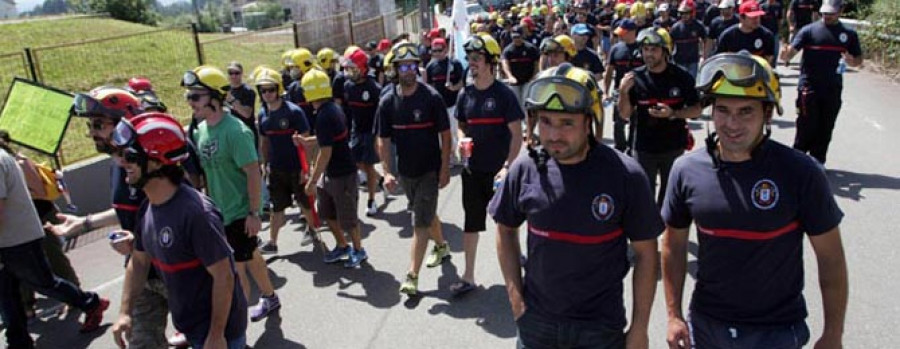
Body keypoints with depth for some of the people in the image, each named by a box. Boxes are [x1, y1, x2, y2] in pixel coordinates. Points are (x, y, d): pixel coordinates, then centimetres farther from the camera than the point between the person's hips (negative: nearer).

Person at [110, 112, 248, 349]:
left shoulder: (196, 212, -29)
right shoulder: (147, 209, -3)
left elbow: (223, 277, -25)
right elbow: (139, 261, 11)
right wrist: (125, 312, 5)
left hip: (217, 330, -8)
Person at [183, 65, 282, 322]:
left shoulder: (235, 132, -22)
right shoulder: (200, 130, 3)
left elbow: (253, 173, -22)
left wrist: (253, 213, -20)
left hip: (240, 212, -8)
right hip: (220, 211, 8)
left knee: (236, 268, 0)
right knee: (250, 257, 22)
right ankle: (269, 298, 41)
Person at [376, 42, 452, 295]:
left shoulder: (431, 97, -11)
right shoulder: (388, 102, -2)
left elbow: (445, 135, -8)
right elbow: (383, 140, 0)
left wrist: (445, 169, -11)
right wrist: (387, 172, -9)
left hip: (430, 169, -4)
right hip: (405, 171, 4)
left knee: (421, 222, -5)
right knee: (427, 213, 22)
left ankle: (412, 276, -1)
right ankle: (441, 246, 47)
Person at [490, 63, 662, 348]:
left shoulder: (625, 175, -15)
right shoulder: (525, 169, -8)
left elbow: (645, 253, -8)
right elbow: (506, 229, 6)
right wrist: (515, 296, 0)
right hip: (535, 322, 2)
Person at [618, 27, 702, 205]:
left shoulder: (682, 77, -7)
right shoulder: (636, 77, -5)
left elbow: (696, 110, -2)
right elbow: (625, 114, -2)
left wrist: (673, 114, -20)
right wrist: (623, 92, -20)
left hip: (674, 147, 0)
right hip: (644, 148, 0)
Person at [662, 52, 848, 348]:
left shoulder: (801, 174, -15)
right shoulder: (687, 170, -8)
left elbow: (831, 259, -7)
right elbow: (674, 244, 2)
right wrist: (674, 315, 2)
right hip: (705, 324, 2)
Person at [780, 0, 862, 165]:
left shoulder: (849, 34, 8)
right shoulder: (809, 30, -1)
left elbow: (859, 60, 14)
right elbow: (792, 50, -12)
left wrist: (851, 61, -10)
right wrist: (786, 57, -35)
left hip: (833, 90, 3)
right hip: (809, 88, -3)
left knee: (825, 128, 9)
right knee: (807, 126, -1)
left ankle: (818, 161, 22)